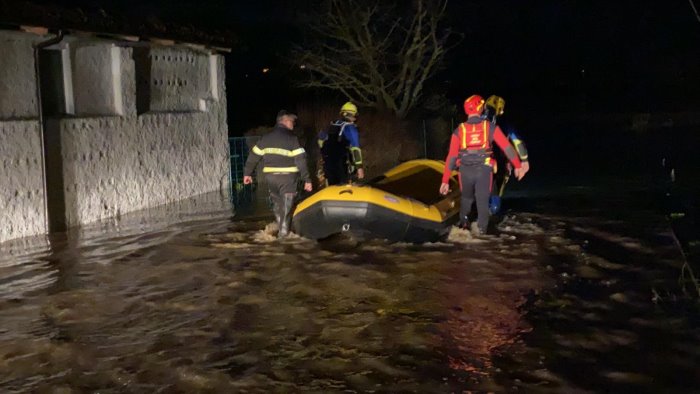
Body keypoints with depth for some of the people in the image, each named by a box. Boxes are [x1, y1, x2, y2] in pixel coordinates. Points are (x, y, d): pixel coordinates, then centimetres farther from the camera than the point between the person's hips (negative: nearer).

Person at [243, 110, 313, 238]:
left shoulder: (266, 137, 8)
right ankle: (283, 230, -1)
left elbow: (254, 155, 9)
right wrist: (307, 179, -12)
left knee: (277, 202, 19)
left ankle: (281, 227, 24)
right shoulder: (291, 138, -7)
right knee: (286, 204, 3)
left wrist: (247, 173, 16)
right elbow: (300, 159, -13)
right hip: (287, 176, -5)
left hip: (270, 176, 5)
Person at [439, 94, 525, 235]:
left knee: (466, 198, 25)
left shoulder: (459, 130, -1)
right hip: (484, 169, -1)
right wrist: (517, 166, 6)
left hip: (465, 170, 2)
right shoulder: (490, 127, -2)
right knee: (482, 200, 10)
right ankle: (481, 228, 7)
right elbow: (507, 147, -3)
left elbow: (451, 156, -4)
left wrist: (445, 180, -3)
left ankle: (463, 222, 29)